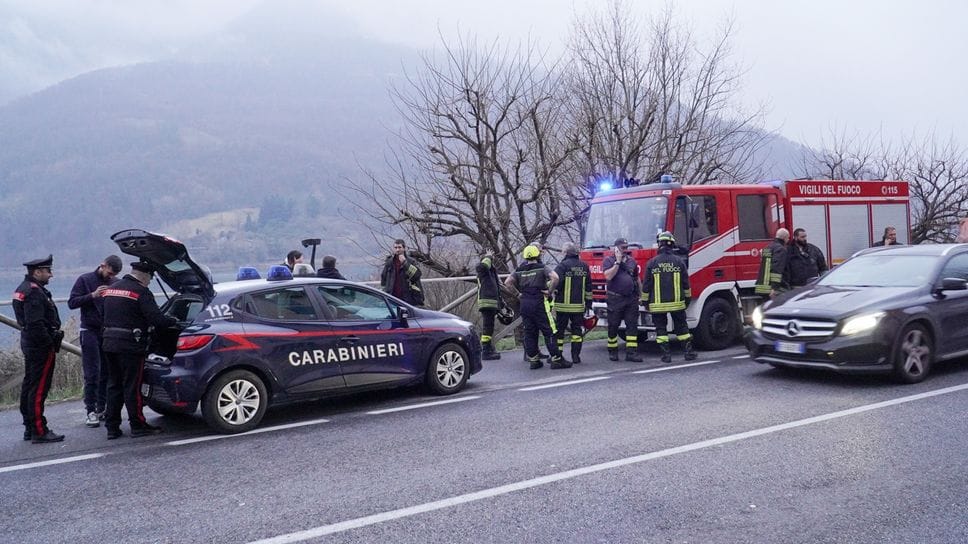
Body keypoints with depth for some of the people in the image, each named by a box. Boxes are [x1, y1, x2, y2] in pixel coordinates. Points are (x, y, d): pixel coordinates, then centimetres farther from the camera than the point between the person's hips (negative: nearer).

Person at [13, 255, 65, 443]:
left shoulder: (23, 288, 16)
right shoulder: (34, 292, -17)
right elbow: (35, 323, -25)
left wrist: (50, 340, 16)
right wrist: (50, 343, -18)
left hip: (29, 343, 11)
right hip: (41, 346, -11)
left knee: (28, 386, 15)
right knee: (39, 388, -7)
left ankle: (29, 428, 24)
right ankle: (39, 431, -3)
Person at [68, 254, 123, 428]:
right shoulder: (85, 280, 1)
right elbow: (72, 302, -4)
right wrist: (93, 295, -17)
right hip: (90, 331, -3)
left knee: (106, 373, 5)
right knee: (92, 374, -5)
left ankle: (101, 408, 13)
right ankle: (91, 411, -1)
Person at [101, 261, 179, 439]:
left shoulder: (111, 289, 15)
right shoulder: (141, 292, -11)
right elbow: (157, 319, -19)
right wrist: (174, 321, -1)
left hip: (109, 342, 8)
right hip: (130, 345, -8)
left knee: (114, 385, 13)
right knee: (132, 387, -1)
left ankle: (112, 427, 16)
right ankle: (138, 426, 7)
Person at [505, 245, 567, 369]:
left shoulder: (520, 270, 8)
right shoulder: (541, 268, -4)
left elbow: (507, 282, 5)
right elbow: (555, 277, -19)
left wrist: (519, 291, 12)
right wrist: (549, 290, -9)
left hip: (525, 303, 5)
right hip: (539, 303, -5)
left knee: (529, 333, 10)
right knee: (549, 332, -2)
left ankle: (533, 360, 12)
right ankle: (556, 360, -5)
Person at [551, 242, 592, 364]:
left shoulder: (563, 265, -9)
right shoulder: (584, 266, 9)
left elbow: (555, 281, -24)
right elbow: (588, 286, 14)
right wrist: (588, 303, 19)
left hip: (563, 305, -4)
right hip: (579, 305, 5)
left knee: (559, 330, 5)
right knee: (576, 329, 11)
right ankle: (576, 356, 9)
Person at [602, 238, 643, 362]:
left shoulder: (632, 261, 13)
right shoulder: (609, 260, -1)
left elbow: (637, 279, 19)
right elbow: (608, 276, -17)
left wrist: (640, 294, 15)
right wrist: (618, 262, -14)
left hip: (631, 299, 4)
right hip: (615, 299, -4)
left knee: (632, 325, -3)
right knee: (613, 326, 3)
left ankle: (631, 352, -2)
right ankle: (613, 351, 15)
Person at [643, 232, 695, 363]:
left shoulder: (652, 262, -5)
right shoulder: (679, 261, 0)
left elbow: (646, 285, -2)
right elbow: (686, 283, 5)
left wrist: (645, 300, 8)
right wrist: (688, 298, 17)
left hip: (658, 303, -1)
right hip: (677, 302, 2)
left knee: (661, 329, 6)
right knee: (681, 327, 12)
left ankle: (666, 354, 3)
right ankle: (688, 351, 13)